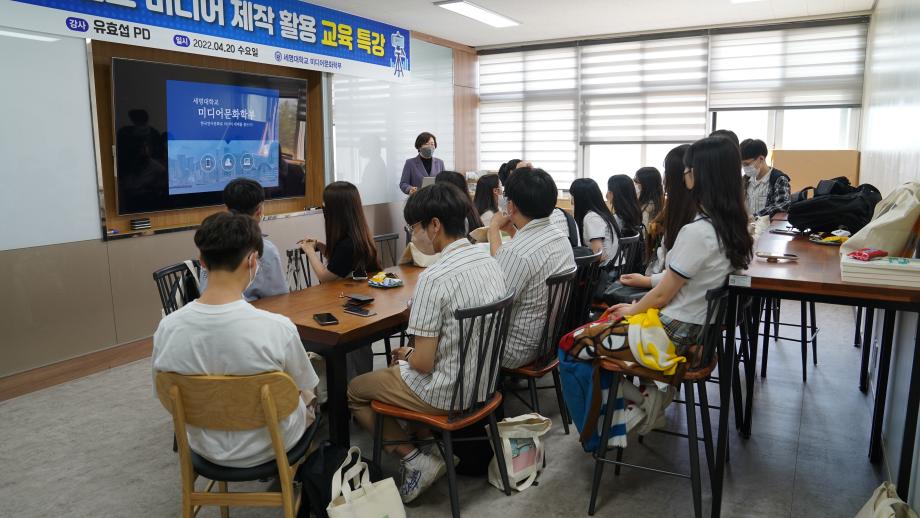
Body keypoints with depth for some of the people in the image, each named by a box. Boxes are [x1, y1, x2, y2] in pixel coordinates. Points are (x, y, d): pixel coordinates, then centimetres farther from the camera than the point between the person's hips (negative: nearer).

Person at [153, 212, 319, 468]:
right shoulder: (277, 328, -32)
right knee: (307, 395, 30)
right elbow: (303, 386, -12)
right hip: (268, 447, -3)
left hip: (206, 447, 3)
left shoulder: (167, 328, -21)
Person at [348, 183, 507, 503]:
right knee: (400, 368, 31)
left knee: (354, 391, 15)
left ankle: (416, 461, 7)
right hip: (483, 380, 8)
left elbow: (423, 363, -23)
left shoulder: (434, 278, -26)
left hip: (446, 392, -8)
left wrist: (405, 354, 0)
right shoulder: (489, 261, -1)